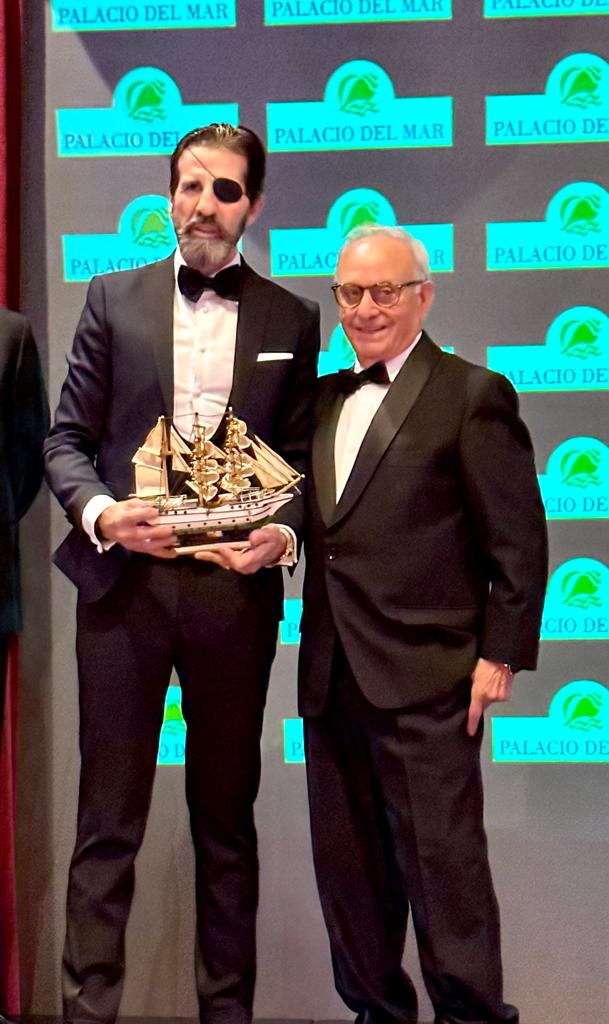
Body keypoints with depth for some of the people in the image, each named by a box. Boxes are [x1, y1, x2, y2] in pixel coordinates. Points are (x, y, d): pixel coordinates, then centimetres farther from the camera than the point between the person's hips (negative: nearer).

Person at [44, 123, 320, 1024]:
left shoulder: (291, 320, 9)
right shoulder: (113, 298, 8)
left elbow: (300, 454, 9)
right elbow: (68, 437, 6)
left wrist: (285, 530, -10)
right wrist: (98, 511, -13)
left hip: (237, 588, 1)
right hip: (124, 580, 0)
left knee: (227, 817, 12)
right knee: (108, 820, 5)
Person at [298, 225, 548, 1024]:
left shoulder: (473, 395, -4)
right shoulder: (326, 398, 15)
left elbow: (518, 541, -7)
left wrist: (501, 655, -11)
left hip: (424, 674, -7)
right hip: (332, 676, 7)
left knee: (442, 857, -1)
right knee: (347, 862, 15)